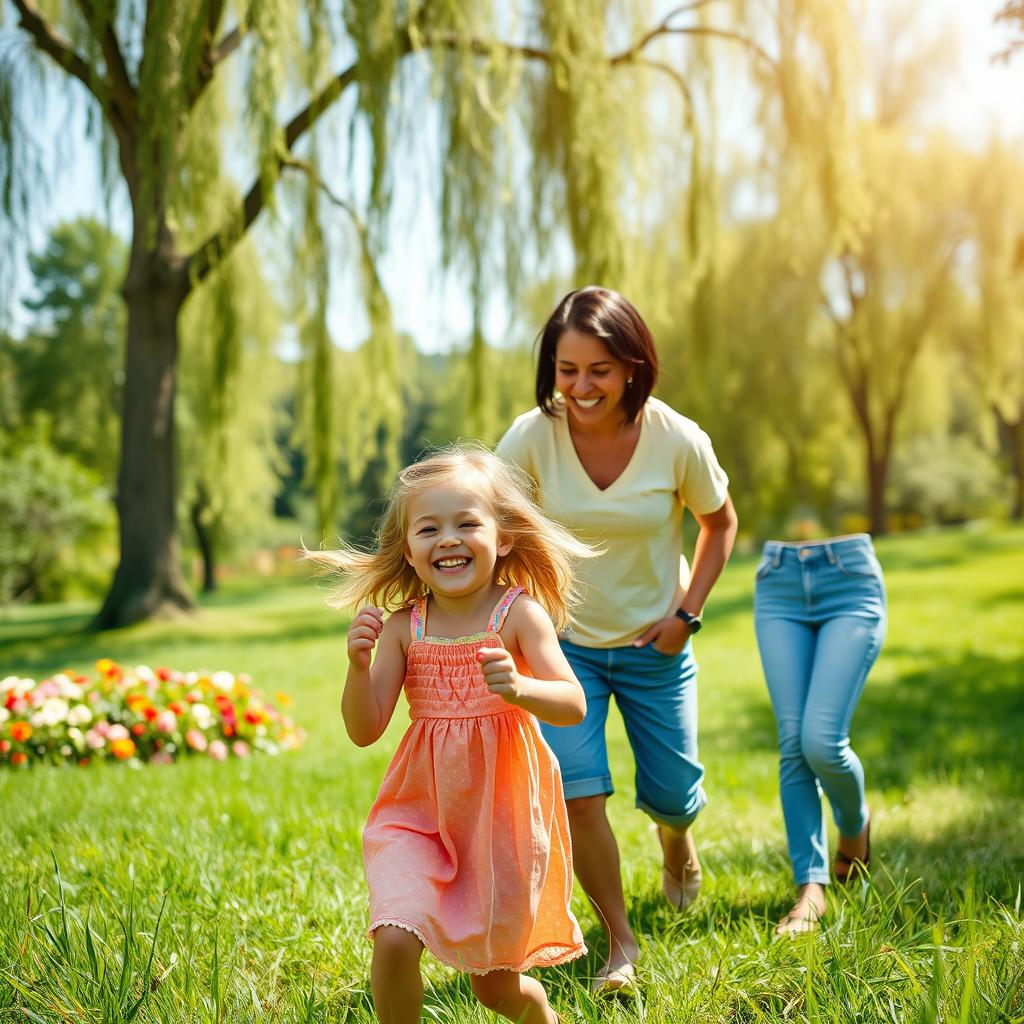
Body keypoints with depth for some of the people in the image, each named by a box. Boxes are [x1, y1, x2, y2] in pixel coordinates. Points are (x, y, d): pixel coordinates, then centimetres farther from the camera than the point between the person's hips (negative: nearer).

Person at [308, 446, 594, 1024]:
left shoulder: (519, 614, -10)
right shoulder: (402, 627, -3)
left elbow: (573, 706, -18)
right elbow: (364, 731, -3)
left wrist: (519, 687, -37)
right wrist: (359, 664, -19)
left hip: (503, 809, -2)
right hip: (421, 809, 2)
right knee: (394, 937, -21)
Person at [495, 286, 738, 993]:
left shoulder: (678, 441, -17)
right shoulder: (532, 437, -19)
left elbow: (720, 523, 1)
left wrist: (687, 612, -7)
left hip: (654, 645, 1)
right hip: (564, 642, 0)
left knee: (671, 794, 10)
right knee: (577, 793, -14)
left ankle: (676, 837, 50)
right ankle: (621, 943, 8)